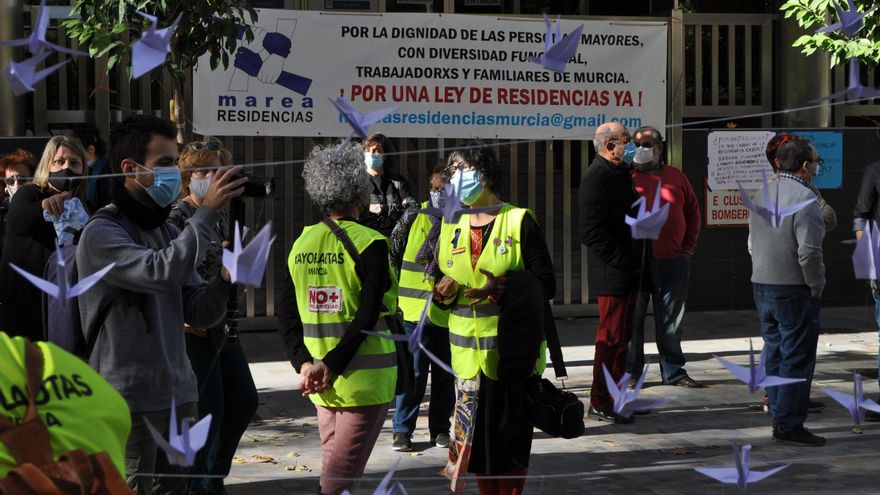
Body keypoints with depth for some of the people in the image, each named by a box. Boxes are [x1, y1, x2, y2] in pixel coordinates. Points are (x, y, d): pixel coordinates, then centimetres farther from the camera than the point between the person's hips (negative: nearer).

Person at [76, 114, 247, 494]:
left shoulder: (168, 231, 12)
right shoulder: (102, 232, -10)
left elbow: (199, 313, 9)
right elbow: (160, 273, -28)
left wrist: (224, 280, -11)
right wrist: (207, 210, -22)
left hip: (178, 393, 7)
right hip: (130, 400, -7)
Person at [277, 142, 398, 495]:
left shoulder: (302, 243, 6)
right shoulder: (370, 244, -11)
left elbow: (286, 315, 2)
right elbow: (368, 316, -18)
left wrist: (305, 364, -4)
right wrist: (333, 367, -16)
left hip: (321, 381, 6)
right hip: (365, 379, -6)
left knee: (333, 465, 17)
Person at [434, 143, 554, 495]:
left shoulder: (519, 221, -4)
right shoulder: (452, 228, 11)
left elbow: (545, 285, -6)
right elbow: (440, 283, 18)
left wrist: (502, 287, -22)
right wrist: (445, 292, -6)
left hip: (514, 350, -4)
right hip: (468, 350, 4)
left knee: (511, 435, 0)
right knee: (474, 434, 5)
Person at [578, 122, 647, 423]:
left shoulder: (620, 175, 17)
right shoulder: (596, 179, -15)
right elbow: (593, 232, -22)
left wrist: (636, 262, 15)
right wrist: (622, 262, -20)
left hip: (628, 274, 10)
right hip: (613, 275, -10)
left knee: (622, 337, 14)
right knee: (611, 337, -5)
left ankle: (616, 397, 23)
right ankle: (600, 403, 2)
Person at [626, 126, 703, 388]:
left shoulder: (676, 177, 9)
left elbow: (693, 212, 16)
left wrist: (689, 246, 9)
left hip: (673, 261, 3)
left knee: (671, 318, 10)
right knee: (632, 318, 3)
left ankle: (673, 371, 20)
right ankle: (629, 372, 13)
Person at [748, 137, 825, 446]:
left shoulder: (761, 196, 9)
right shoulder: (804, 198, -17)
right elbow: (809, 252, -21)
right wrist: (817, 287, -9)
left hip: (761, 285, 8)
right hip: (793, 290, -8)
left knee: (774, 352, 16)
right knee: (797, 358, -2)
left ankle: (779, 415, 23)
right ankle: (789, 426, 1)